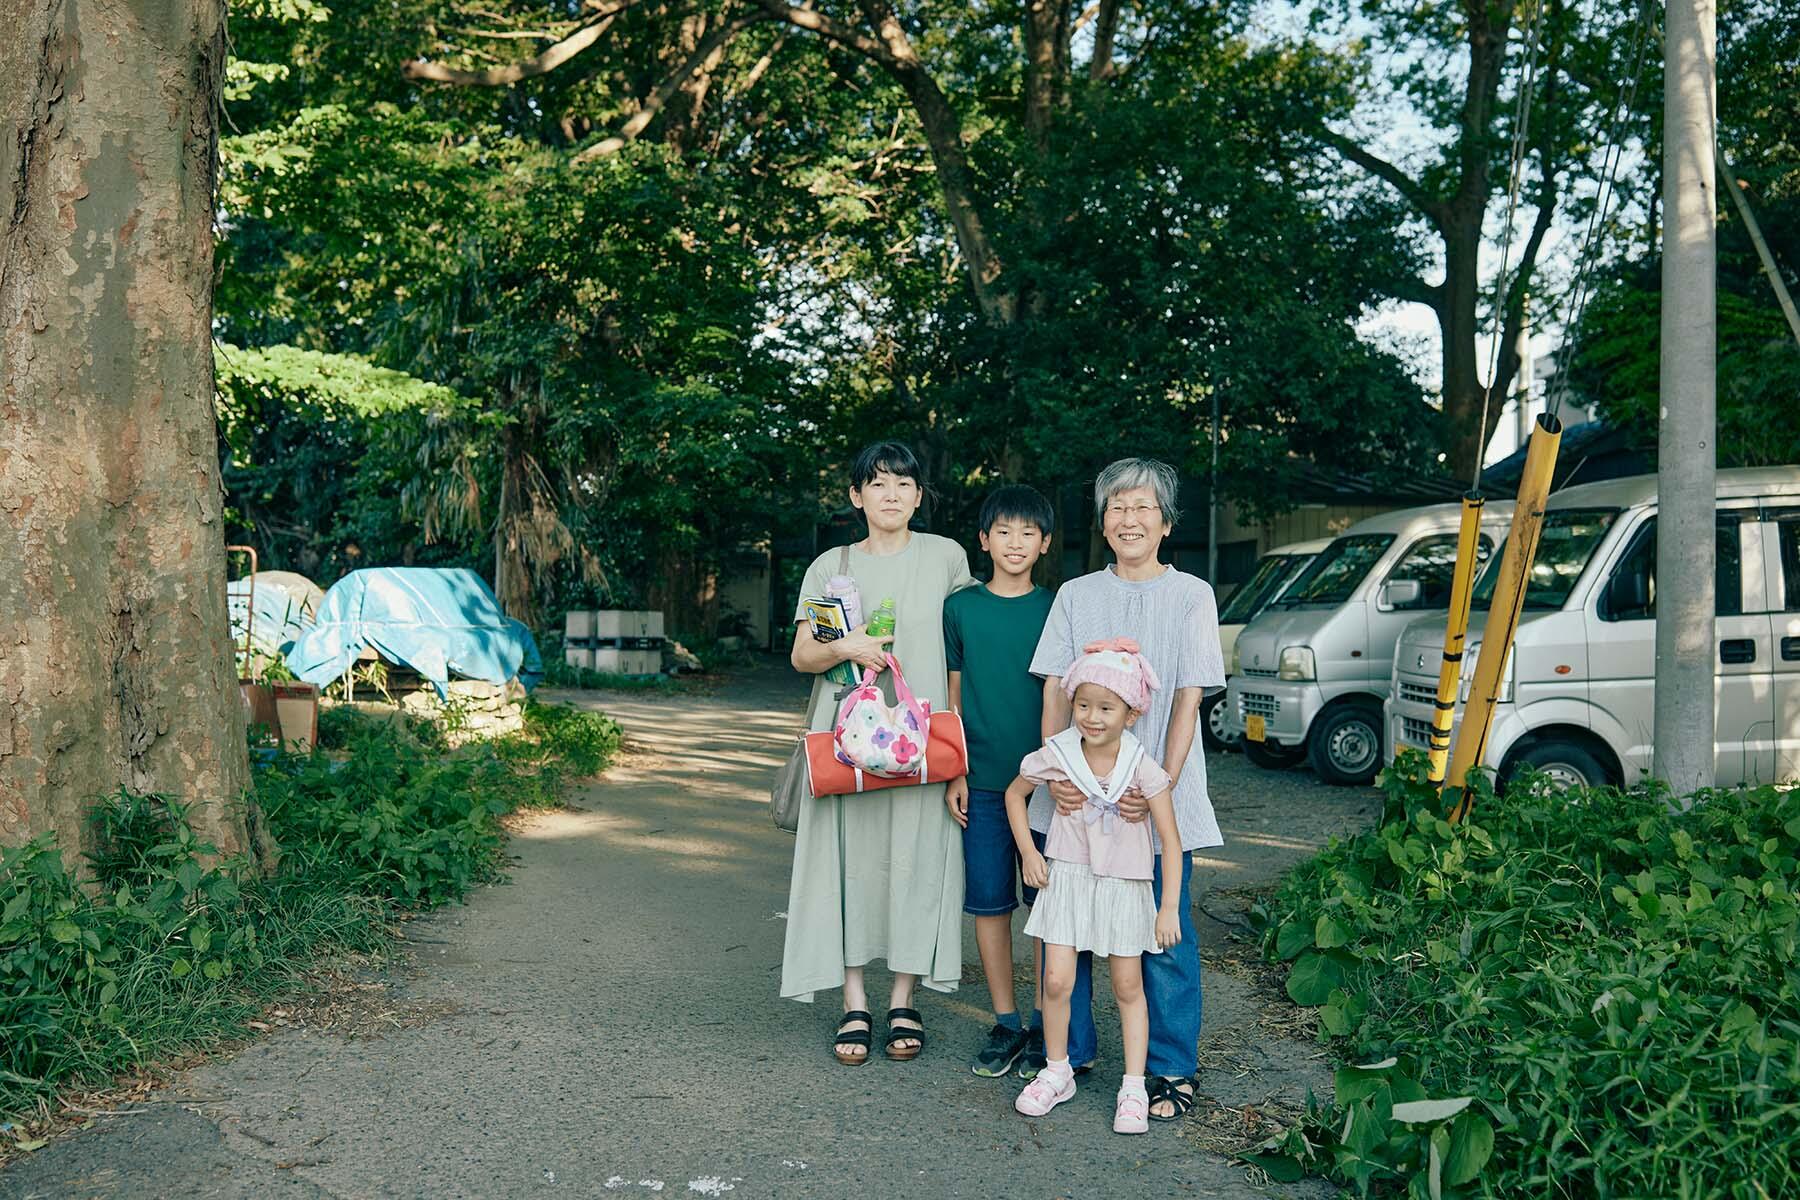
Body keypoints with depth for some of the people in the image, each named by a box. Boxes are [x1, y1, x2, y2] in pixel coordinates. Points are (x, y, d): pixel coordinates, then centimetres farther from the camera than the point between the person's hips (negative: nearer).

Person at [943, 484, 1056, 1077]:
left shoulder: (1057, 609, 2)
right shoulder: (961, 607, 4)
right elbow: (953, 696, 8)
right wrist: (954, 773, 2)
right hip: (982, 781, 1)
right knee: (989, 904, 5)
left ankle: (1049, 1026, 15)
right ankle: (1005, 1025, 17)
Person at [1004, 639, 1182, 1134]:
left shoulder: (1141, 767, -15)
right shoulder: (1056, 754, -10)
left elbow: (1170, 840, -12)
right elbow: (1014, 794, 9)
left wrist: (1169, 907, -15)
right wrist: (1028, 853, 2)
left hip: (1124, 885, -1)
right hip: (1067, 878, 1)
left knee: (1128, 987, 6)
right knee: (1056, 980, -3)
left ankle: (1134, 1088, 14)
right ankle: (1057, 1073, 17)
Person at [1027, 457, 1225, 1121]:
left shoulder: (1191, 595, 2)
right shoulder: (1074, 595, 9)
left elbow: (1188, 700, -3)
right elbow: (1056, 693, 5)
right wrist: (1055, 772, -9)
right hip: (1077, 794, 2)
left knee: (1164, 936, 3)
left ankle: (1172, 1070, 17)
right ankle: (1067, 1053, 25)